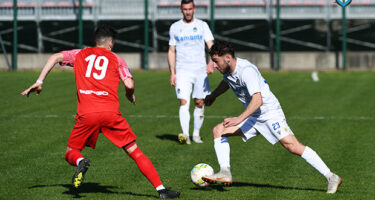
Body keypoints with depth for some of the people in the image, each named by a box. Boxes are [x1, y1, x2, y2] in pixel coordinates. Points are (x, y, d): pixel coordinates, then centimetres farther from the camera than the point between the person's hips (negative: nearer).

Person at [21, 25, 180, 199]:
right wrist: (131, 95, 25)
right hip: (111, 112, 0)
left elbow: (55, 57, 5)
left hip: (86, 114, 0)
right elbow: (129, 84, 3)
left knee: (71, 153, 17)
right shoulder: (116, 59, 15)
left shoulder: (80, 54, 19)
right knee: (135, 152, 9)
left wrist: (39, 82, 5)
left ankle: (81, 162, -19)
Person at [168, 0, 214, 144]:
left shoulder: (202, 25, 6)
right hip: (182, 71, -1)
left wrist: (211, 62, -20)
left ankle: (196, 134, 17)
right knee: (184, 102, -14)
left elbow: (211, 46, -2)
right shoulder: (175, 27, 8)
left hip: (200, 70, 1)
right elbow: (171, 51, 12)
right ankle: (185, 135, -23)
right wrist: (172, 73, 5)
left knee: (199, 103, 4)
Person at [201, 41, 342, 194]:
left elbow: (257, 100, -31)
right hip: (253, 117, 9)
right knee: (218, 131, 0)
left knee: (293, 147, -20)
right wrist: (212, 96, 45)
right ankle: (225, 174, -6)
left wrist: (239, 119, -36)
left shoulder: (246, 70, -23)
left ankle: (331, 178, -17)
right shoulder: (228, 70, 5)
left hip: (270, 113, -9)